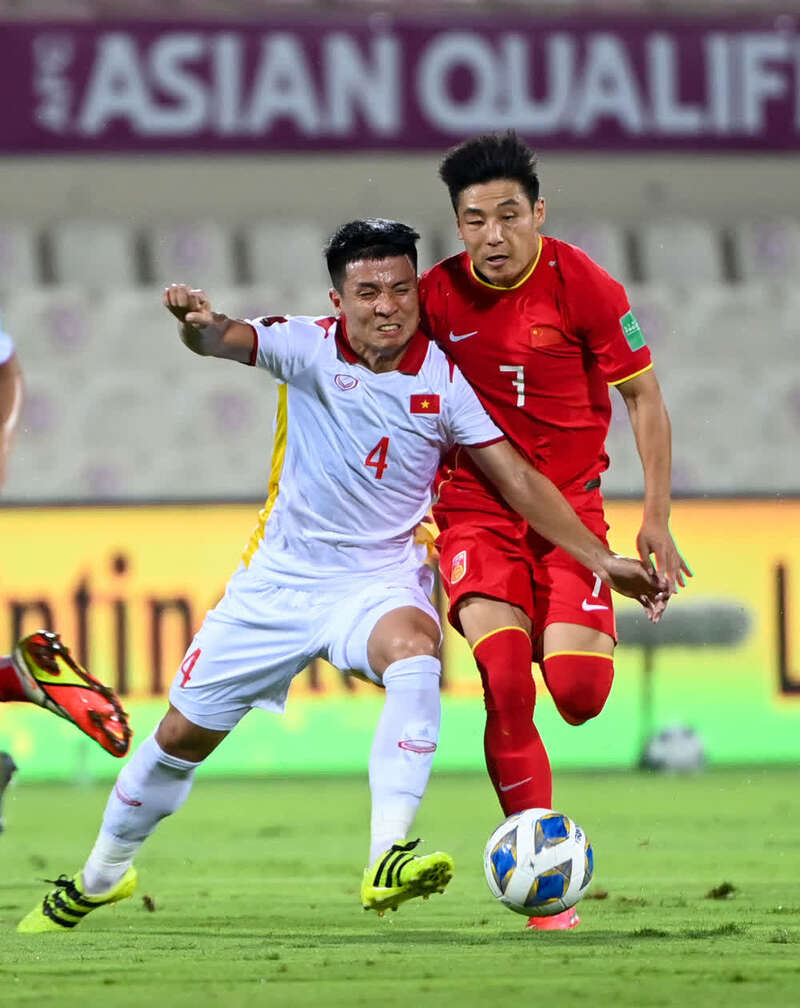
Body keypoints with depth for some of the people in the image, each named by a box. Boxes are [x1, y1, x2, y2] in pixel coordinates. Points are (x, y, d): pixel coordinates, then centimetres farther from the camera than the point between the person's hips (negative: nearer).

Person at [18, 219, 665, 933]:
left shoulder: (442, 379, -11)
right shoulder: (310, 347, -11)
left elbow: (518, 481, -6)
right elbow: (230, 340, -30)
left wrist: (602, 560, -11)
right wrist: (199, 324, -55)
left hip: (381, 578, -1)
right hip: (279, 577, 1)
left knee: (413, 647, -37)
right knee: (184, 733, 9)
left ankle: (389, 859, -47)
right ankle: (103, 874, 36)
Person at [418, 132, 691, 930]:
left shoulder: (582, 285, -9)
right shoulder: (437, 296, -3)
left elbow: (643, 398, -1)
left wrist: (655, 521, -4)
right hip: (475, 510, 1)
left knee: (577, 692, -16)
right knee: (505, 684, -19)